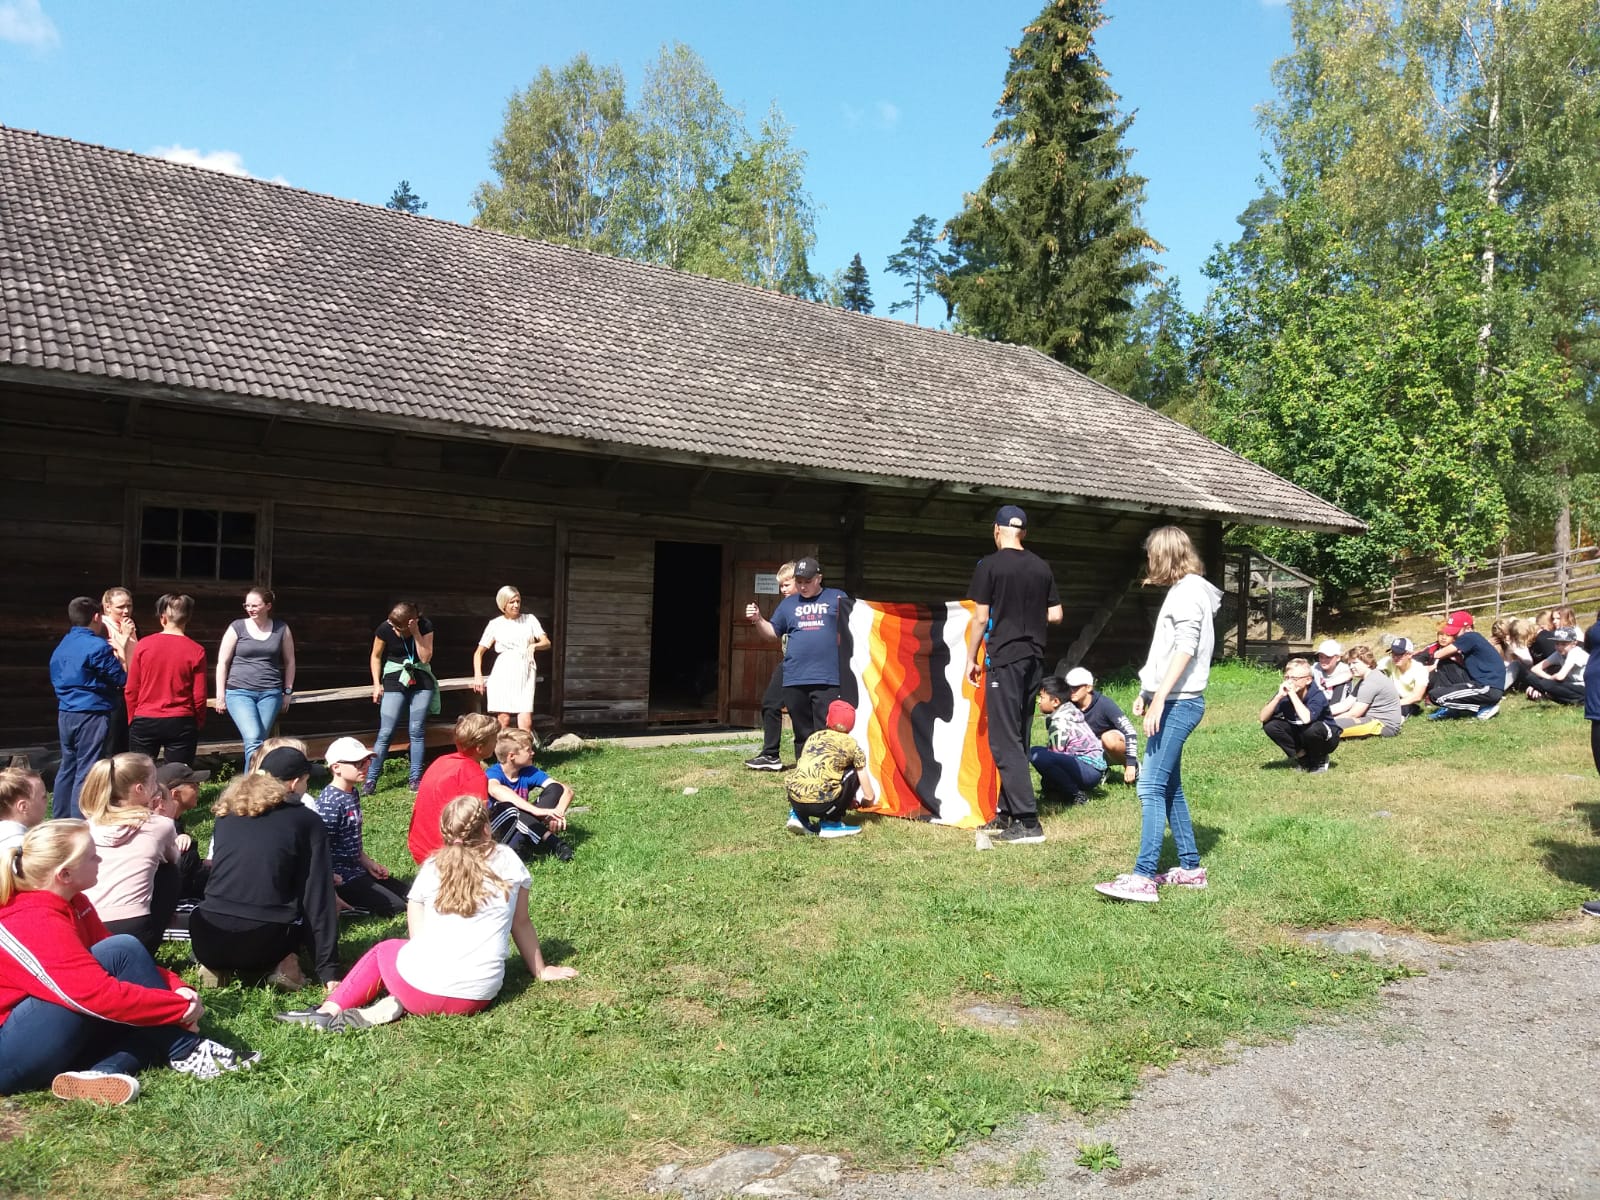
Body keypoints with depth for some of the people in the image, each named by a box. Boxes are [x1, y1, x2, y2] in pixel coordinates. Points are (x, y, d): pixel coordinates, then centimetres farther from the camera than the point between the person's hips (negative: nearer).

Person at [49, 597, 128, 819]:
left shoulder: (63, 645, 11)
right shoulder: (98, 647, -15)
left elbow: (56, 679, 19)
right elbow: (123, 680, -11)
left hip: (65, 714, 8)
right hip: (91, 716, -8)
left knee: (68, 765, 17)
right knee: (87, 771, -5)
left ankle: (60, 818, 25)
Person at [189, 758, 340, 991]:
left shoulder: (228, 812, 15)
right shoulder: (307, 821, 3)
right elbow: (319, 899, -1)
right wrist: (329, 972, -1)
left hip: (207, 942, 4)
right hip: (265, 943, -3)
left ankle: (217, 964, 7)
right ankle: (285, 961, 0)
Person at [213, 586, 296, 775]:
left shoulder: (282, 629, 6)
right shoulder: (237, 628, 2)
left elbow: (289, 661, 15)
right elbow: (222, 662, 5)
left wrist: (288, 691, 12)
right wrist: (220, 695, 1)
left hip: (270, 693, 2)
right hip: (239, 692, -2)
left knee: (260, 742, 2)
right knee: (253, 739, -19)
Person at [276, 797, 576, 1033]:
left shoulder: (432, 867, 8)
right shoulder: (507, 860, 7)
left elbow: (417, 935, 12)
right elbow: (521, 923, 15)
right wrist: (540, 970, 28)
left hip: (423, 987, 0)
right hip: (477, 996, 1)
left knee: (384, 950, 30)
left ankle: (330, 1010, 10)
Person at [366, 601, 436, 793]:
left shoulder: (425, 626, -12)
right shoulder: (385, 629, -12)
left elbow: (425, 657, -15)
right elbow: (376, 656, 3)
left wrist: (416, 632, -23)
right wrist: (377, 684, -1)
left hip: (421, 681, 1)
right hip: (395, 680, -1)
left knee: (417, 731, 1)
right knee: (386, 732, -7)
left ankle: (415, 778, 8)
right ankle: (370, 779, -3)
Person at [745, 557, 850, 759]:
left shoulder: (837, 598, 9)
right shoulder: (788, 604, 17)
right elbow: (773, 633, 22)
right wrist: (758, 619, 5)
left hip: (828, 679, -3)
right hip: (795, 680, 3)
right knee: (802, 732, 9)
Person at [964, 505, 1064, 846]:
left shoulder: (990, 565, -8)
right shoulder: (1041, 567, 8)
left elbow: (981, 618, -9)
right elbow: (1055, 615, 10)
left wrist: (971, 659, 1)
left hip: (1004, 659, -6)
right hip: (1034, 660, 6)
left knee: (1005, 742, -5)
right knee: (1018, 739, 13)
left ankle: (1028, 821, -11)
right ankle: (1006, 814, 20)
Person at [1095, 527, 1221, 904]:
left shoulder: (1190, 590, -11)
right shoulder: (1182, 590, 18)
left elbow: (1185, 650, -20)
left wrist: (1158, 699, -24)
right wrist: (1148, 692, 21)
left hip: (1178, 703, -10)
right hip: (1173, 701, 10)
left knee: (1152, 787, -13)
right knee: (1169, 787, 13)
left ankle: (1143, 878, -16)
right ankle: (1190, 868, 20)